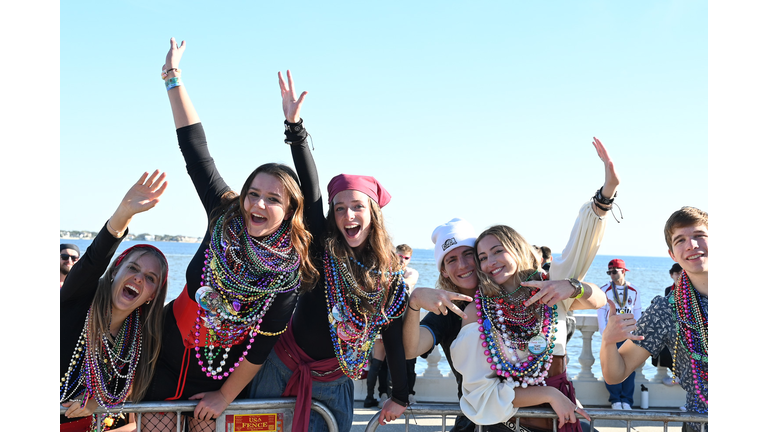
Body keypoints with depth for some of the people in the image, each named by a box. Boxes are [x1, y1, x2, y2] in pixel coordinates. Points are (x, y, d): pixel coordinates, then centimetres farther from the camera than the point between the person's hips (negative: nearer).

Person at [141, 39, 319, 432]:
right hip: (169, 350, 2)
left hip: (224, 371, -2)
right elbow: (195, 149, -10)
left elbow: (264, 342, -13)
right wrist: (173, 76, -8)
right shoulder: (225, 216, -12)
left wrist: (225, 397, -7)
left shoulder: (291, 270, -19)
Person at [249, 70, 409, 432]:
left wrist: (400, 396, 2)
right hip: (283, 366, 0)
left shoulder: (391, 274, -5)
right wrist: (294, 125, -22)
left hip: (333, 382, 0)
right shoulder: (323, 248, -8)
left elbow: (394, 335, 0)